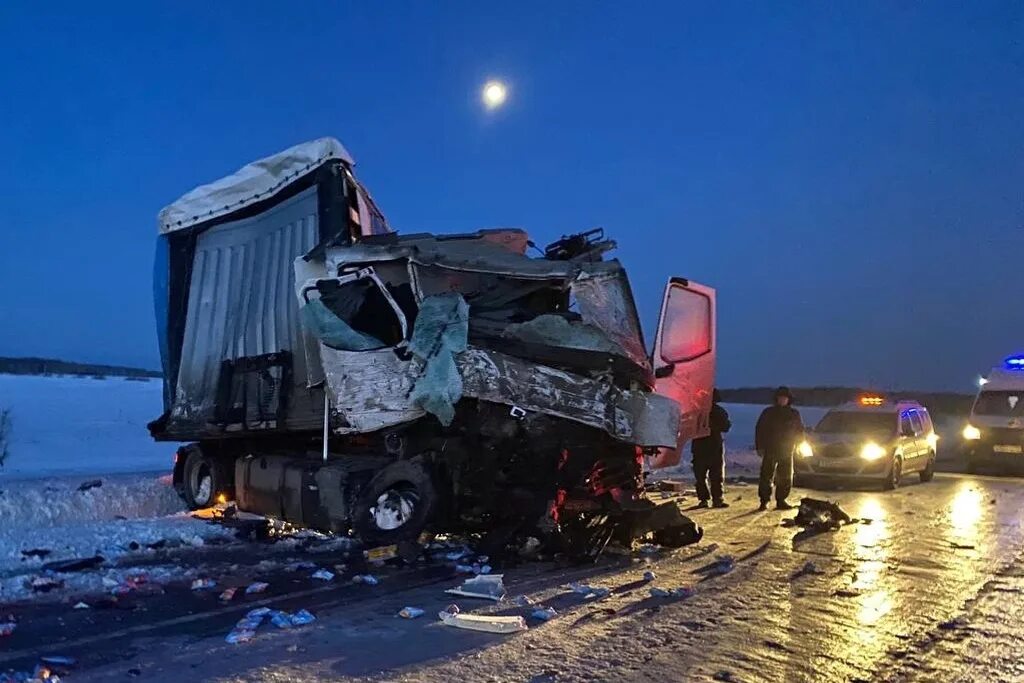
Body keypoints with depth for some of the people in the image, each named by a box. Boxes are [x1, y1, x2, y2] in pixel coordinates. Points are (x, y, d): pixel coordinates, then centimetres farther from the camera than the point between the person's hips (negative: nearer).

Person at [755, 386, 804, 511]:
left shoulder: (794, 414, 9)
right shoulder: (768, 412, 1)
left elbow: (800, 430, 16)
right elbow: (759, 429, 1)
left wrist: (797, 445, 4)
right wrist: (759, 446, -6)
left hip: (787, 451, 3)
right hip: (770, 450, -3)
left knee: (785, 478, 5)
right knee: (766, 476, -7)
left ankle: (781, 501, 14)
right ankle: (764, 501, -4)